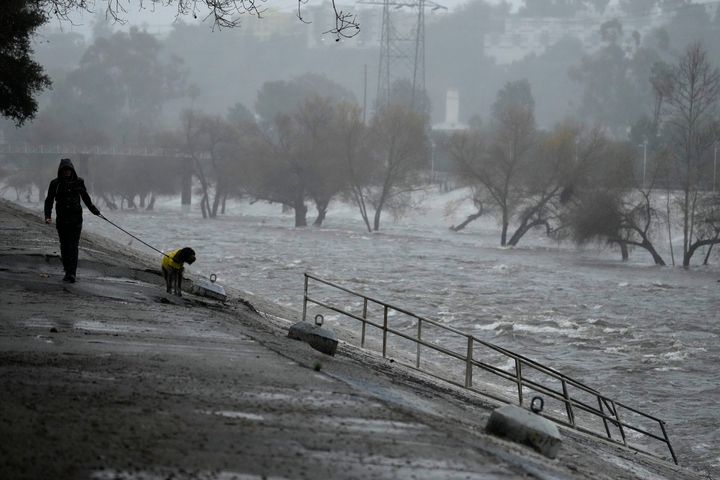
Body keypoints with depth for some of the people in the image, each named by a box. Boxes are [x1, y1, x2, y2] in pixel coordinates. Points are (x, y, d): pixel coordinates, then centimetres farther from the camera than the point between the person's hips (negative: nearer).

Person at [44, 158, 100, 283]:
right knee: (64, 245, 5)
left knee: (73, 245, -11)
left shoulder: (78, 182, 4)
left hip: (76, 217, -1)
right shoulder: (55, 183, 1)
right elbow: (49, 201, 1)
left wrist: (93, 209, 26)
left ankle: (72, 273, -19)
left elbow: (85, 197, 19)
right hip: (61, 218, 1)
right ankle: (67, 271, 15)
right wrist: (48, 215, -11)